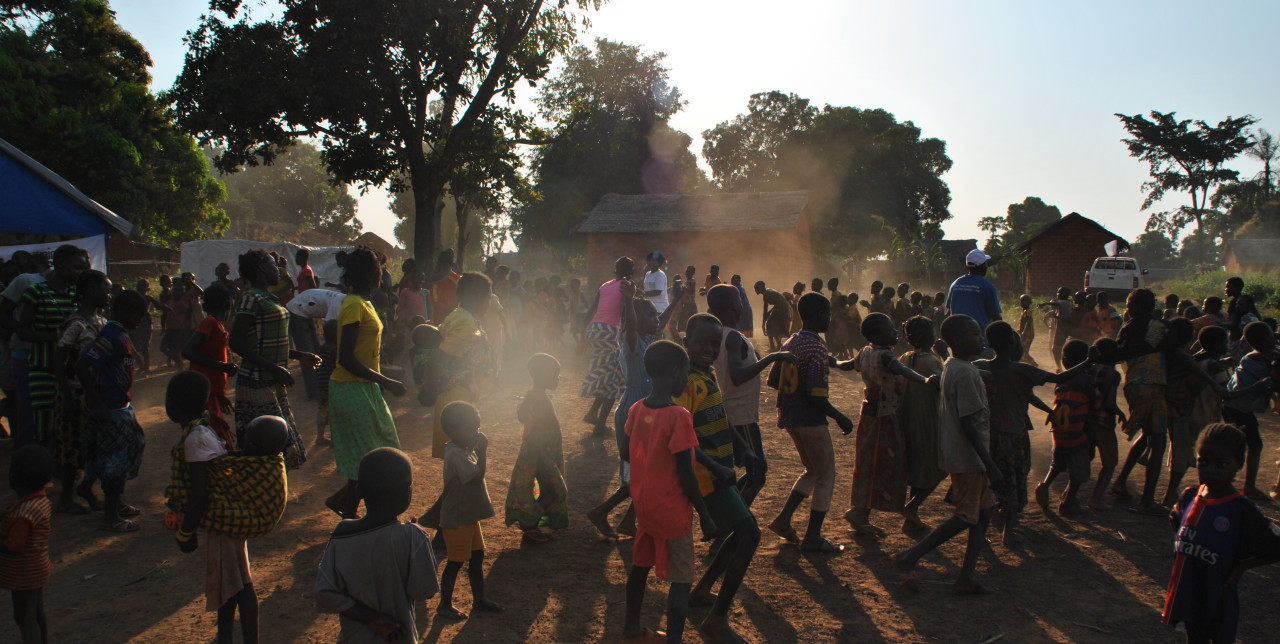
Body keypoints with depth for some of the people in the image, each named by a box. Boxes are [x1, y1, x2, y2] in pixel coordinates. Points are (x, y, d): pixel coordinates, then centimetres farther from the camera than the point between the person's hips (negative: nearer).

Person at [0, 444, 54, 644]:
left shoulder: (24, 512, -28)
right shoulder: (41, 502, 1)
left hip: (24, 575, -9)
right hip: (37, 569, 9)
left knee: (24, 618, 1)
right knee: (37, 615, 21)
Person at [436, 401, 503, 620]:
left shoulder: (465, 450, 7)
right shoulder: (456, 454, -25)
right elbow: (477, 476, -32)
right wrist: (482, 449, -30)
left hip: (470, 516, 10)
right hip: (456, 519, -10)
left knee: (477, 556, 18)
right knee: (456, 561, 2)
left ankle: (479, 598, 33)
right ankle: (445, 605, 17)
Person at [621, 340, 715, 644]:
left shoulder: (636, 410, -2)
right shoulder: (679, 417, -22)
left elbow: (626, 453, 11)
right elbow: (686, 475, -21)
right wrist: (705, 516, -11)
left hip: (643, 504, 8)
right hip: (672, 512, -8)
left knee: (640, 566, 23)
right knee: (681, 581, 2)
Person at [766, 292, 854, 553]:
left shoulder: (789, 344, 7)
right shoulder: (816, 348, -19)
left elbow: (773, 380, 10)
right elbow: (816, 395, -23)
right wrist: (839, 417, -11)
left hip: (789, 418, 8)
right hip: (810, 421, -8)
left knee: (813, 471, 22)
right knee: (826, 475, 7)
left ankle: (783, 519, 14)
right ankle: (813, 537, 11)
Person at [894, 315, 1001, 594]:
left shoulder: (952, 367, 11)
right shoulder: (965, 373, -20)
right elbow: (968, 423, -23)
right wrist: (990, 465, -22)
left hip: (964, 455, 10)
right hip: (968, 457, -10)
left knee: (983, 511, 12)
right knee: (967, 517, -3)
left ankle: (966, 576, 13)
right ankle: (908, 560, 0)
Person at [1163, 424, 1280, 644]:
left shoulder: (1242, 511, -17)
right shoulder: (1189, 496, -2)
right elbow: (1175, 518, 20)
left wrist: (1242, 565, -14)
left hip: (1219, 599, -5)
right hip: (1188, 594, 5)